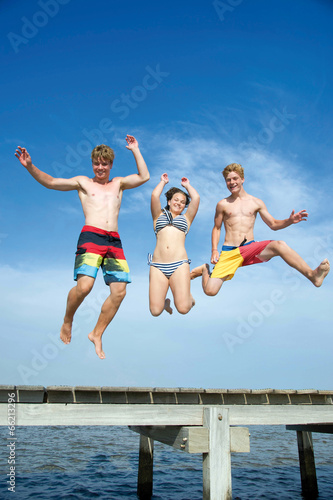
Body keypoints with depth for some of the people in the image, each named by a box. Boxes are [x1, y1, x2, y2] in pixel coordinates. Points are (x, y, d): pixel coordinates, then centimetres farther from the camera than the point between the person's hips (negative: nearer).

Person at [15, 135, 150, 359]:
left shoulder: (119, 183, 25)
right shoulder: (83, 182, 18)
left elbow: (144, 177, 16)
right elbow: (51, 182, 10)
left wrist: (135, 150, 17)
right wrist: (30, 167, -4)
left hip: (114, 241, 4)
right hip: (91, 236, -3)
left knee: (119, 291, -7)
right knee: (84, 286, -22)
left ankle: (97, 334, 10)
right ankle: (67, 321, 9)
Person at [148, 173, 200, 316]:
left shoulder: (186, 218, 23)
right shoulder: (159, 216, 23)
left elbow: (196, 198, 14)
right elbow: (154, 196, 10)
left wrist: (187, 185, 31)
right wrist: (163, 182, 26)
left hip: (179, 264, 0)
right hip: (157, 266, 0)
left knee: (183, 309, -13)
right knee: (155, 311, -9)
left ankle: (188, 297, 23)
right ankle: (164, 302, 27)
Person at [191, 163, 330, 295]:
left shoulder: (256, 202, 11)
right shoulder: (222, 204, 8)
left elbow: (273, 224, 13)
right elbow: (217, 228, 14)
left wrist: (289, 221, -7)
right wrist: (214, 250, 0)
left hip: (250, 248, 1)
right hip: (229, 252, -1)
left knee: (279, 245, -30)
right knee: (210, 290, -15)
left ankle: (312, 275, -33)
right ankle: (205, 270, 18)